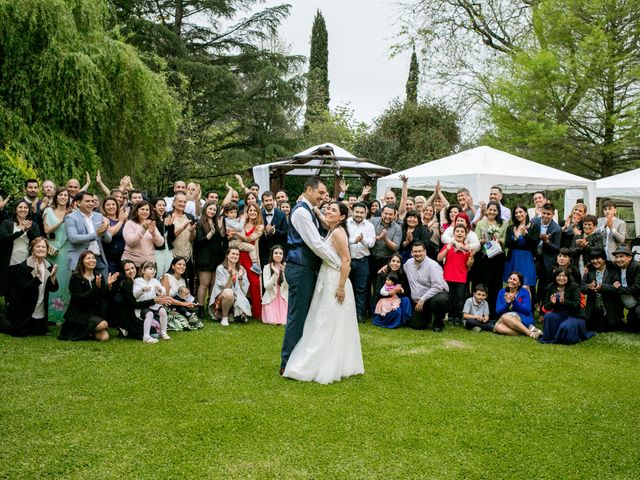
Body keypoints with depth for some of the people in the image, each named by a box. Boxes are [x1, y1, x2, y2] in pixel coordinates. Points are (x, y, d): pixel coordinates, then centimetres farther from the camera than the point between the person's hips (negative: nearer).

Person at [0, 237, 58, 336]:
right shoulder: (23, 267, -15)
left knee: (39, 332, 11)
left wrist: (52, 277, -21)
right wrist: (37, 277, -36)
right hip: (23, 310, -5)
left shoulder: (49, 267, 0)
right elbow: (23, 288, -24)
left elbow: (54, 288, -2)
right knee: (20, 333, -2)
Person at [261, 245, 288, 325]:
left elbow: (288, 285, -7)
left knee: (284, 322, -13)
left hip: (283, 298, 1)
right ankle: (269, 314, 18)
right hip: (271, 297, -1)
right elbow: (266, 286, -12)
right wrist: (275, 274, -24)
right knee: (273, 322, -14)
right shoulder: (267, 267, -4)